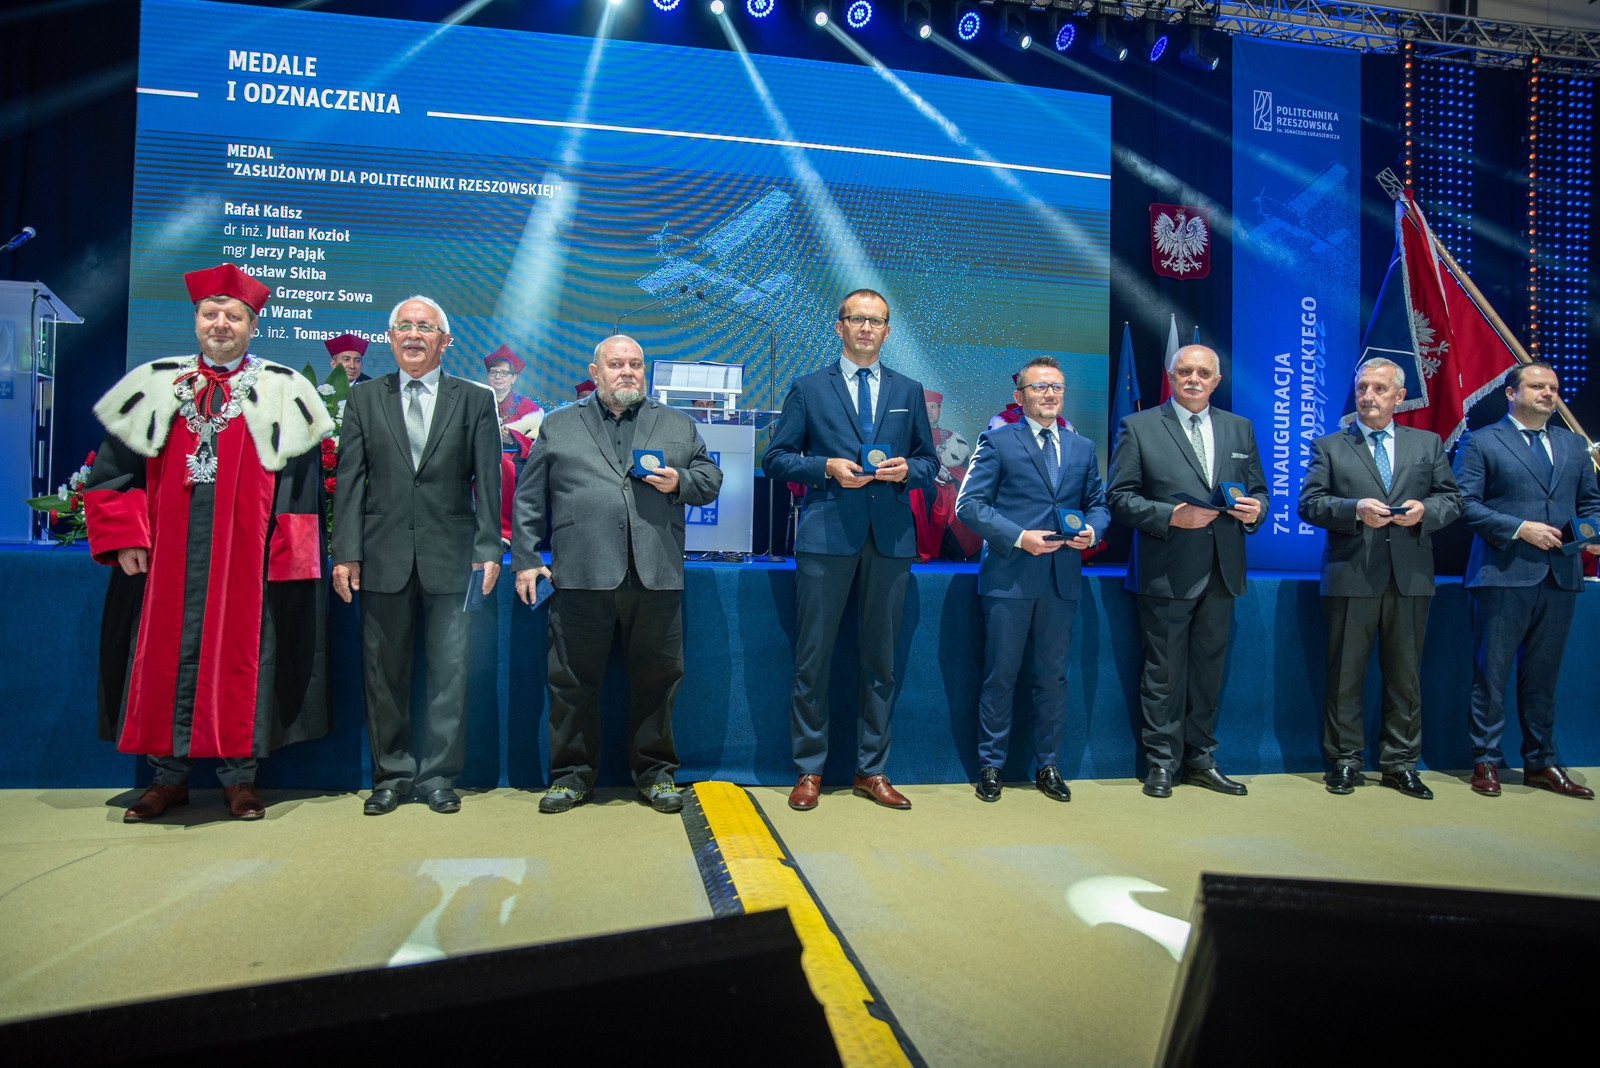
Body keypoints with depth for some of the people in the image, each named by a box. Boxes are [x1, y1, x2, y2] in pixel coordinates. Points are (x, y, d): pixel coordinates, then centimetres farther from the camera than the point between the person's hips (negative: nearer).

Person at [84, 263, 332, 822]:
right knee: (165, 656, 6)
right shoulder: (155, 386, 10)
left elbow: (301, 480, 0)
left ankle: (239, 778, 14)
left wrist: (290, 556, -7)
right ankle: (168, 777, 20)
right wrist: (125, 537, 0)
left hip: (246, 554, -2)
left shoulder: (281, 392, 4)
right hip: (168, 555, 2)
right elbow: (114, 468, 12)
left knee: (240, 656, 3)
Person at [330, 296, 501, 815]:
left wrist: (489, 549, -5)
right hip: (383, 557, 1)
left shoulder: (475, 399, 7)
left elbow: (487, 481, 2)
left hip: (450, 557, -1)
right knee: (384, 672, 8)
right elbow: (349, 479, 5)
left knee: (448, 671, 4)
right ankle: (391, 774, 21)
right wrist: (346, 552, -2)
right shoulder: (364, 397, 10)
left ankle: (438, 775, 16)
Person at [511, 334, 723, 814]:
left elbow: (710, 480, 16)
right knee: (573, 681, 4)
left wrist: (680, 482, -5)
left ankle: (655, 772, 20)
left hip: (656, 576, 1)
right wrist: (525, 559, 5)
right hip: (581, 576, 0)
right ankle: (572, 774, 19)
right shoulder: (558, 426, 15)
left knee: (656, 679, 5)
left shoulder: (678, 425, 18)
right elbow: (529, 498, 12)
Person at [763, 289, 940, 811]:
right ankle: (809, 770, 12)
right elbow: (776, 459, 5)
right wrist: (827, 468, -10)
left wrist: (908, 469, -5)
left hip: (891, 536, 3)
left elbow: (930, 462, 17)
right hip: (826, 535, -2)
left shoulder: (909, 391, 16)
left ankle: (871, 771, 18)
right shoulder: (808, 389, 8)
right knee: (813, 656, -1)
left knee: (881, 658, 7)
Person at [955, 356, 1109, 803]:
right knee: (1000, 675, 3)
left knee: (1053, 677, 10)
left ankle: (1047, 766, 23)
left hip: (1062, 580, 4)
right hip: (1009, 577, -4)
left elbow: (1098, 503, 20)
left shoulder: (1083, 448, 16)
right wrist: (1019, 537, -15)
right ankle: (990, 766, 16)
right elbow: (968, 504, -6)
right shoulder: (997, 442, 1)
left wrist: (1092, 529, -3)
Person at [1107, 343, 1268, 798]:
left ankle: (1201, 760, 25)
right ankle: (1162, 762, 15)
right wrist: (1171, 516, -17)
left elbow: (1257, 490, 17)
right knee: (1164, 673, 2)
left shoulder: (1239, 428, 14)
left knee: (1208, 670, 12)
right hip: (1167, 573, -4)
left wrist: (1254, 509, -6)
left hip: (1222, 574, 4)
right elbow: (1120, 497, -5)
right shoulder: (1138, 427, 1)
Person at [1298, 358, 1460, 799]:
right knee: (1345, 675, 3)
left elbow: (1452, 499, 11)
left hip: (1411, 578, 2)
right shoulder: (1329, 447, 8)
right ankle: (1344, 761, 14)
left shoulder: (1428, 444, 15)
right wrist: (1355, 509, -17)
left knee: (1405, 676, 8)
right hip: (1351, 577, -2)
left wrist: (1426, 510, -10)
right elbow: (1309, 503, -2)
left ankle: (1399, 763, 19)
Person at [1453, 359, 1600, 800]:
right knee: (1491, 673, -1)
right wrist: (1520, 528, -15)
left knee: (1543, 676, 12)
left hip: (1560, 578, 5)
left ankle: (1541, 763, 21)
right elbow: (1465, 503, -7)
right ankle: (1486, 763, 8)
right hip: (1504, 576, -5)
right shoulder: (1481, 443, 2)